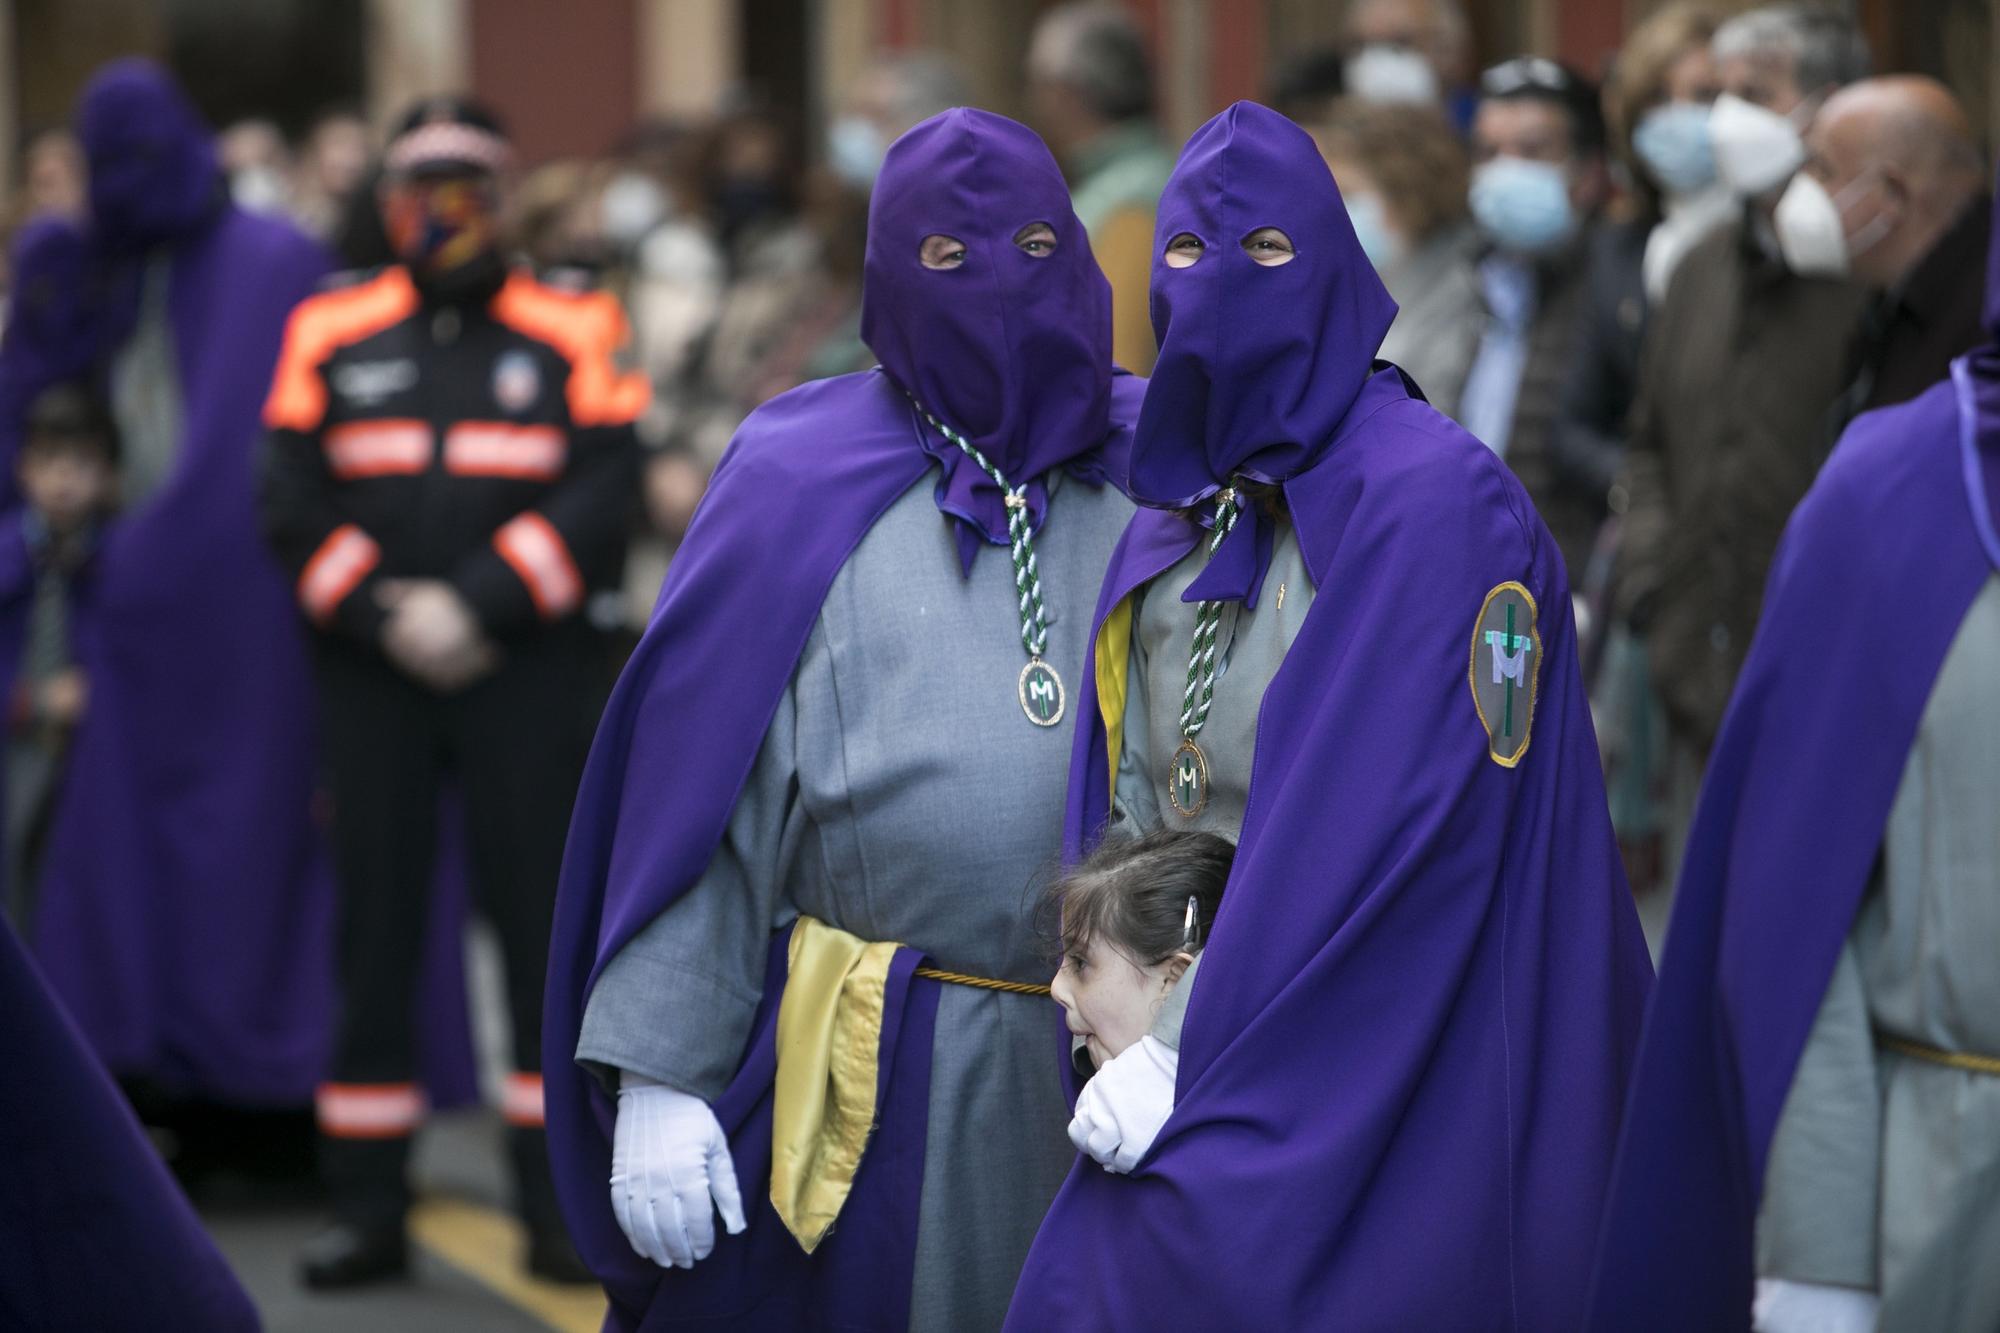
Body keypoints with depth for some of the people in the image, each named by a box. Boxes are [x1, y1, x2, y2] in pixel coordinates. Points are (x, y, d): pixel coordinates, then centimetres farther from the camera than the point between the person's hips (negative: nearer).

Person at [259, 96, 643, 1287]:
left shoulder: (570, 335, 4)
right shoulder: (332, 337, 10)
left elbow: (603, 495, -5)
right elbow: (294, 507, 4)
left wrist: (475, 605, -13)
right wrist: (385, 613, -10)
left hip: (528, 667, -2)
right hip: (371, 671, 2)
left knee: (544, 918, -2)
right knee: (377, 929, 4)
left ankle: (560, 1201, 5)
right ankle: (370, 1209, 10)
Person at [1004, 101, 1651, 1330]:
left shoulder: (1438, 500, -11)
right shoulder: (1172, 525, 12)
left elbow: (1381, 828, -18)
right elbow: (1122, 814, 13)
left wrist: (1194, 1059, -18)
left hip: (1374, 1082, -6)